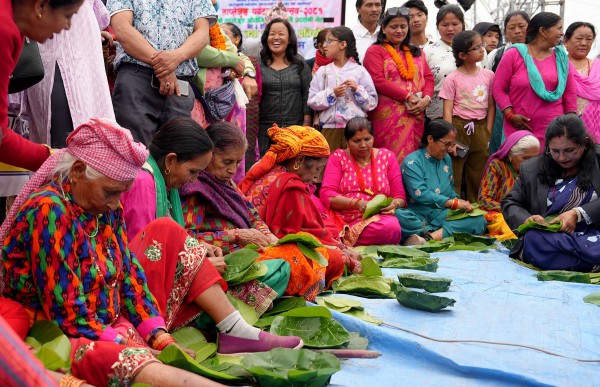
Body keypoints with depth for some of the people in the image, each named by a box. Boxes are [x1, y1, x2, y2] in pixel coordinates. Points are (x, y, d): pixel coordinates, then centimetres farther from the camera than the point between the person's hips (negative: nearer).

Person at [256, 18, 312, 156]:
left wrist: (306, 125, 0)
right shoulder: (258, 64, 6)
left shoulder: (300, 64, 8)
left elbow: (307, 95, 5)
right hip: (264, 129, 0)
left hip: (295, 127, 0)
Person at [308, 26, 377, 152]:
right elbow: (312, 102, 1)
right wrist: (332, 94, -11)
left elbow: (372, 103, 0)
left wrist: (357, 89, -13)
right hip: (329, 128, 2)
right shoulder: (323, 71, 8)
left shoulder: (359, 71, 2)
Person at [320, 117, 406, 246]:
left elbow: (399, 196, 17)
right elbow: (326, 194, -1)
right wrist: (356, 203, -16)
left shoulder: (387, 156, 17)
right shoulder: (338, 157, 12)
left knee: (392, 225, -37)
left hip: (378, 218, 4)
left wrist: (394, 205, -7)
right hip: (344, 220, -3)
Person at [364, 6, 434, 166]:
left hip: (415, 115, 6)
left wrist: (426, 99, -7)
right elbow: (378, 81, -11)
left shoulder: (416, 52, 20)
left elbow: (428, 78, 14)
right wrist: (408, 96, -14)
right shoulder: (375, 51, 1)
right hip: (388, 116, -5)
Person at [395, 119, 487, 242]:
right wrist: (454, 203, -15)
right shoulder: (412, 161, -5)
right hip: (417, 215, -6)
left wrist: (457, 200, 3)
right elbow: (419, 194, -17)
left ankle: (428, 237, -34)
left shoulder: (446, 159, 17)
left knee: (479, 221, -21)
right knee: (397, 215, -40)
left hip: (441, 214, 7)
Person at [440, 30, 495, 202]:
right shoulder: (453, 78, -6)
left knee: (478, 174, 11)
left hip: (480, 128, 4)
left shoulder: (488, 75, 4)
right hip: (458, 126, -4)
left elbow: (491, 106, 8)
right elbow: (447, 110, -8)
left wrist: (487, 132, 1)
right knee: (454, 173, 2)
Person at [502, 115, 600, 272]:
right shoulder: (531, 169, 12)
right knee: (533, 239, -35)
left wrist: (578, 214, -19)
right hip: (548, 236, 3)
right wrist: (526, 219, -8)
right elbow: (509, 204, 14)